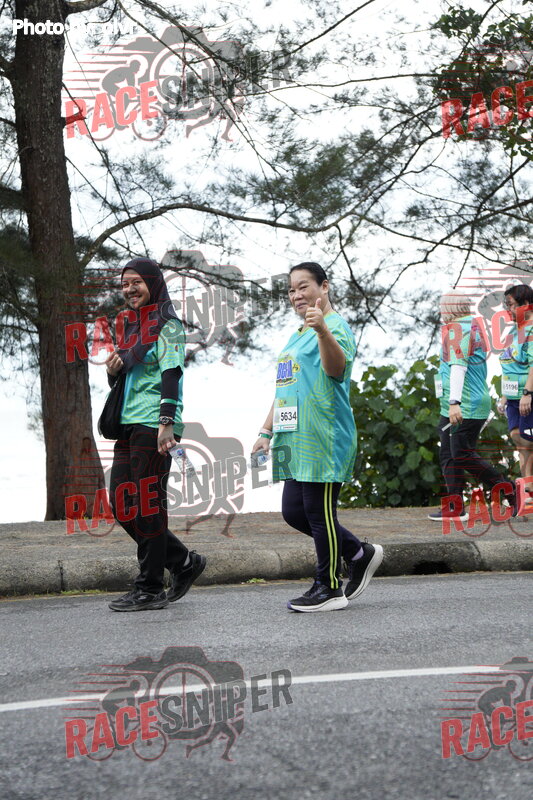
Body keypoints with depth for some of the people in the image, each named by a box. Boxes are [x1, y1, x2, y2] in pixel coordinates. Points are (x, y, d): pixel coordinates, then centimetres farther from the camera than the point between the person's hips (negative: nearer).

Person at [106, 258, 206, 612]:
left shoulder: (167, 325, -4)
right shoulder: (132, 326, 21)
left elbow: (171, 374, -15)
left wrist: (167, 423, -25)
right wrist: (112, 370, 3)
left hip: (154, 425, -9)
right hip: (130, 424, 9)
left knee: (146, 504, -6)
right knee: (121, 503, 6)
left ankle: (150, 589, 1)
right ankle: (184, 562, 17)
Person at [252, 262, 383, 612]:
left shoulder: (336, 326, -7)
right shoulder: (298, 335, 22)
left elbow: (337, 367, -29)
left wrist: (323, 330, -45)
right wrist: (267, 432, 23)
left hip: (325, 439, -10)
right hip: (297, 439, 10)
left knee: (319, 512, -4)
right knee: (293, 511, 10)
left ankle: (329, 589, 8)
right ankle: (361, 555, 23)